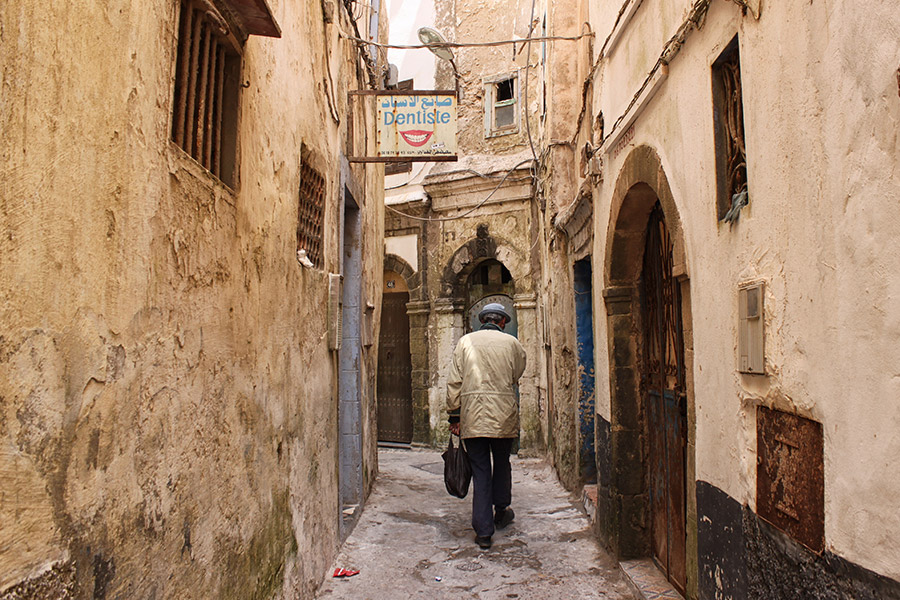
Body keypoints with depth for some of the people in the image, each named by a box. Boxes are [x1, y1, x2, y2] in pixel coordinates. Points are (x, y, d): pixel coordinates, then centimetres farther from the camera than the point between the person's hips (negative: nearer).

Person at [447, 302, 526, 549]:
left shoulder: (465, 342, 4)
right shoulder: (512, 343, 4)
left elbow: (454, 382, 1)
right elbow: (516, 378, 13)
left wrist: (454, 416, 6)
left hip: (472, 416, 0)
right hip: (504, 415, 0)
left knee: (480, 470, 5)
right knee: (501, 464, 20)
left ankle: (483, 530, 5)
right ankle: (501, 512, 37)